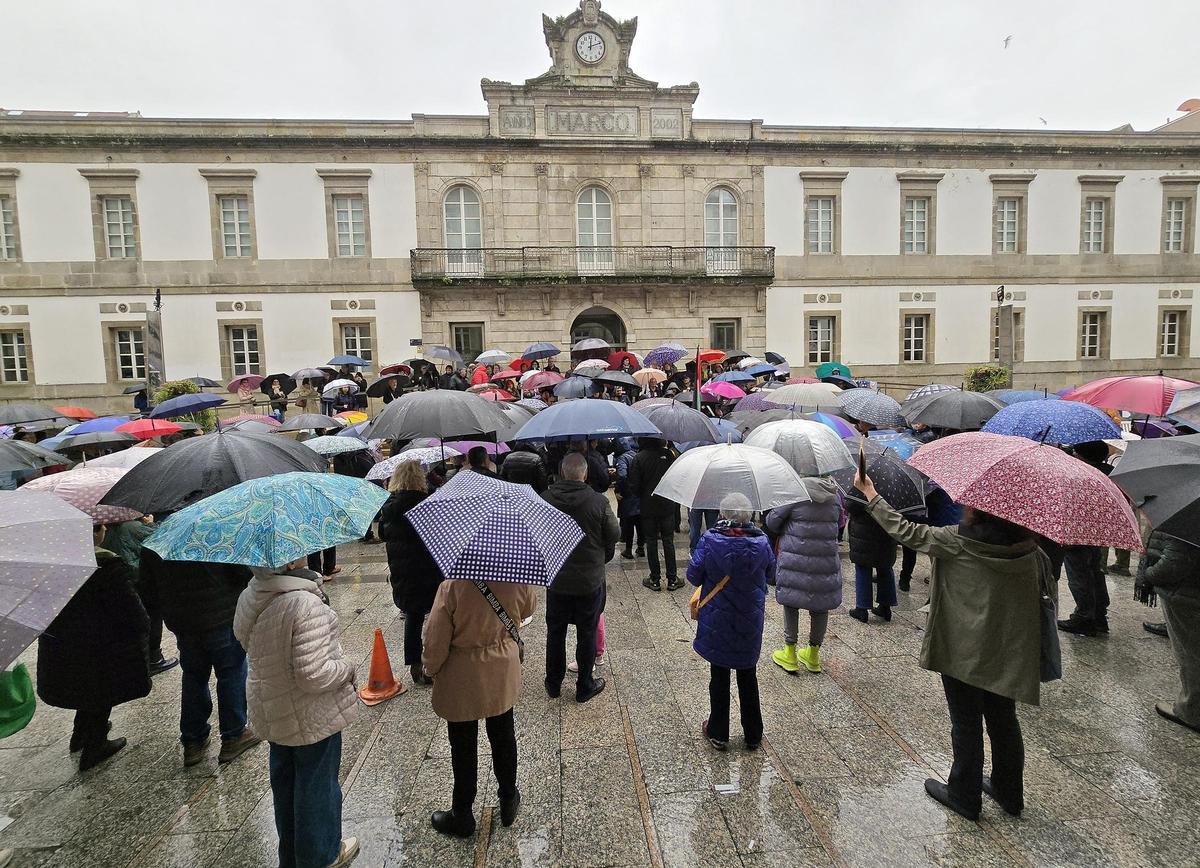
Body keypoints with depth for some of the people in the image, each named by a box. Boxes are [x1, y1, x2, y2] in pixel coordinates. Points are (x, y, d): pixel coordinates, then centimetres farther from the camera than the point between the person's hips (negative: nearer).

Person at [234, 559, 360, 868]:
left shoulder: (248, 598, -7)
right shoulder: (306, 604, -33)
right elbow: (313, 674, -32)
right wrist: (348, 668, -14)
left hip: (270, 711, 7)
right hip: (313, 716, -7)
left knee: (284, 782, 25)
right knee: (317, 785, 14)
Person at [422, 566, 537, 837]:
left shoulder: (452, 586, -27)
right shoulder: (517, 581, -18)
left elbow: (435, 639, -18)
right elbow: (529, 609, 5)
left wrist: (431, 668, 2)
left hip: (462, 680, -3)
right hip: (503, 674, 3)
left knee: (463, 747, 16)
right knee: (503, 737, 23)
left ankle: (462, 816, 34)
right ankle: (509, 800, 42)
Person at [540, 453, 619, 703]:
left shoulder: (544, 499, -12)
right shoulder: (599, 501, -17)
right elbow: (614, 535, -7)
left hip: (556, 580, 2)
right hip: (590, 580, -2)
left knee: (555, 631, 18)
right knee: (587, 633, 13)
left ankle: (554, 684, 33)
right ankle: (585, 686, 27)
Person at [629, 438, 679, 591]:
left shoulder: (638, 458, -12)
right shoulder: (668, 455, -6)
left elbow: (634, 486, -10)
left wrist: (643, 497, 8)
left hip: (648, 507, -2)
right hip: (667, 505, 2)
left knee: (651, 542, 8)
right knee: (668, 541, 10)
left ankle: (655, 580, 13)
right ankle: (672, 579, 15)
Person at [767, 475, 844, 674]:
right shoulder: (835, 493, -1)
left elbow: (772, 520, -8)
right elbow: (840, 523, 13)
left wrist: (784, 531, 13)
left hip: (796, 560, -4)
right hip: (826, 560, 4)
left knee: (791, 602, 12)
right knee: (820, 605, 18)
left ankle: (790, 654, 20)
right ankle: (814, 655, 32)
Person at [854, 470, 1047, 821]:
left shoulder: (959, 542, -22)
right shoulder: (1028, 546, -6)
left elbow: (906, 531, -16)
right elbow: (1047, 587, 3)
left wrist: (870, 493, -9)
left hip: (965, 652, -5)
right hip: (1010, 652, 6)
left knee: (966, 726, 11)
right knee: (1003, 721, 22)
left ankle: (964, 797, 28)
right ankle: (1009, 792, 40)